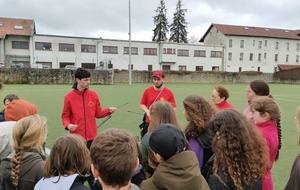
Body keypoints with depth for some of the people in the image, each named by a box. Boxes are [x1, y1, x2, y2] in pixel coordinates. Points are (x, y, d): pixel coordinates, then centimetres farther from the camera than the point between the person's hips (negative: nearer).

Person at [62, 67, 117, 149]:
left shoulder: (93, 95, 3)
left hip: (92, 137, 2)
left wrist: (108, 110, -8)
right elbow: (65, 116, 3)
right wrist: (68, 125, -16)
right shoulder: (69, 97, -3)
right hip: (77, 137, -2)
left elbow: (98, 113, 9)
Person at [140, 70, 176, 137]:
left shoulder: (169, 92, -2)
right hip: (149, 123, 2)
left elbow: (173, 107, 3)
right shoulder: (147, 90, 1)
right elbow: (142, 104, 8)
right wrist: (147, 111, -10)